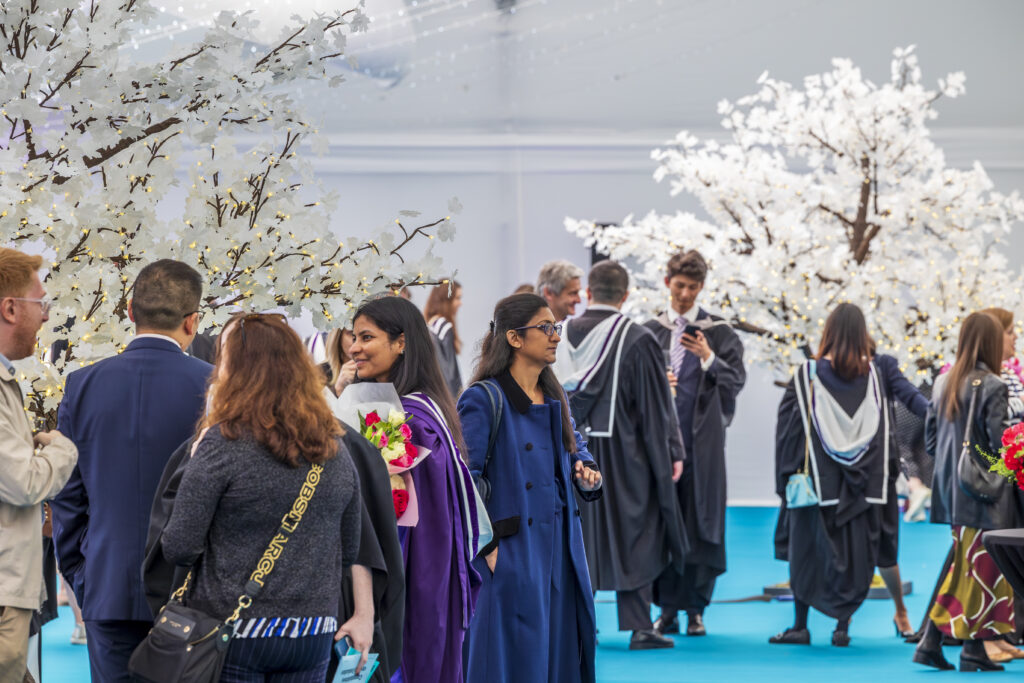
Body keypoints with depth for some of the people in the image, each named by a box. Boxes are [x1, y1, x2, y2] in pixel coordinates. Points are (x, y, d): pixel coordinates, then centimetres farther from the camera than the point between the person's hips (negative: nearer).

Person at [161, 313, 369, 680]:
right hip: (313, 637, 5)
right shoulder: (335, 450, 5)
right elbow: (353, 550, 11)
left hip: (235, 635, -5)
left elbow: (179, 548, -12)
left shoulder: (222, 443, -13)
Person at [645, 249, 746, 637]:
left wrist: (708, 358, -20)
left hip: (701, 442, -2)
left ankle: (696, 608, 6)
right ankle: (667, 608, 7)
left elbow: (736, 381, -5)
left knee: (700, 524, -1)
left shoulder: (718, 333, 3)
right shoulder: (650, 332, 10)